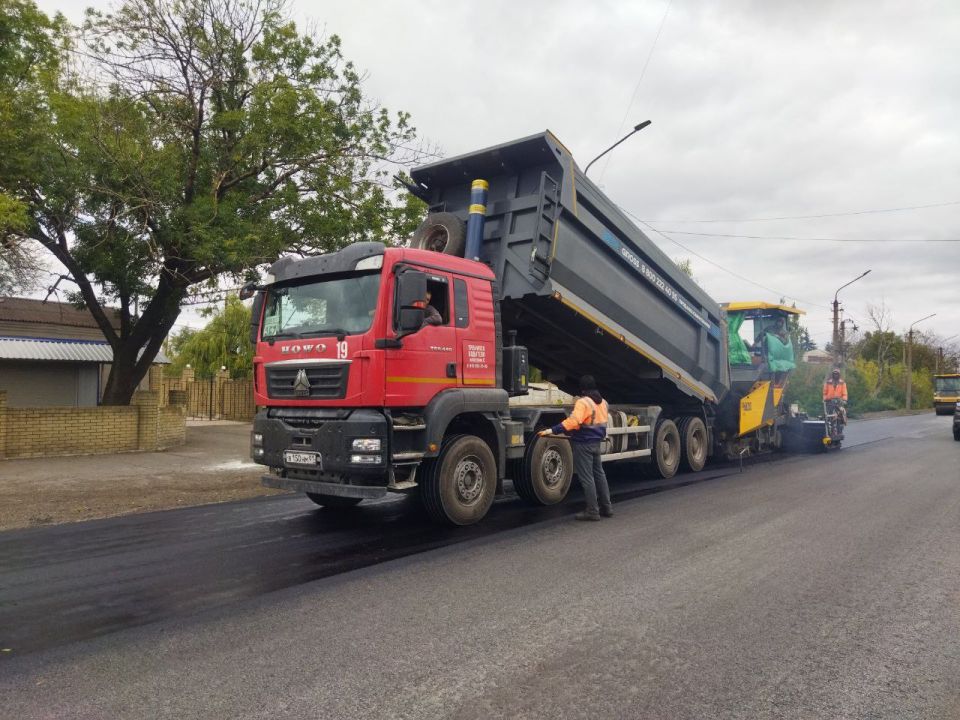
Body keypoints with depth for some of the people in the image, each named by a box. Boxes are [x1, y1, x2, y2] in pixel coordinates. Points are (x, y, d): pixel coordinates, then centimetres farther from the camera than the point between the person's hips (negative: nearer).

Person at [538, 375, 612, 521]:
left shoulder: (583, 402, -19)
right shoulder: (602, 402, 9)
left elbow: (573, 421, -30)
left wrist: (553, 430, -33)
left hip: (583, 443, -9)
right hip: (596, 443, 9)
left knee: (587, 477, -2)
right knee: (599, 474, 18)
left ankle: (592, 511, 2)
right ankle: (606, 507, 24)